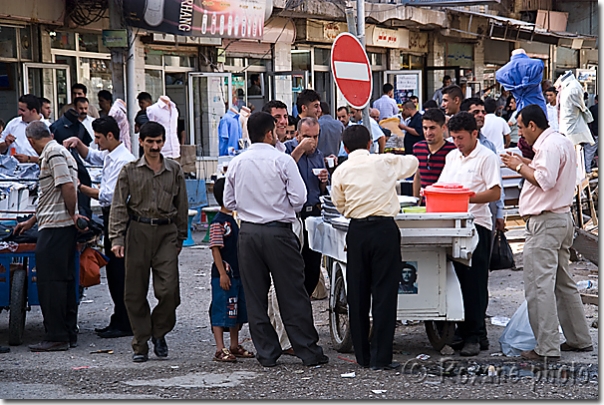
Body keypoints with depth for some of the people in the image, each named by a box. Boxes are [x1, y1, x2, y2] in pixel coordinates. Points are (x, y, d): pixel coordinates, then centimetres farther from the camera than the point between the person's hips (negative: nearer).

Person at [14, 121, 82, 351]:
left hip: (55, 228, -10)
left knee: (50, 283, -6)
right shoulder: (58, 152, 21)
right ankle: (69, 334, 15)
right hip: (63, 227, 10)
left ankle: (56, 337, -4)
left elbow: (68, 187, -22)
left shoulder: (53, 154, -11)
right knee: (65, 281, 11)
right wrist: (31, 221, 33)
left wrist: (73, 214, -10)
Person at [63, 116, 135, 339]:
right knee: (113, 270, 14)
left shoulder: (123, 160, -20)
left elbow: (108, 195, -24)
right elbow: (90, 156, 33)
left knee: (120, 271, -6)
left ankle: (125, 324, 0)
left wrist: (80, 187, -17)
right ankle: (119, 320, 21)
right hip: (111, 216, 10)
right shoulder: (109, 155, 10)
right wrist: (78, 143, 14)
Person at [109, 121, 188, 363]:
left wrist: (181, 237, 14)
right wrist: (117, 238, -8)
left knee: (169, 288, -11)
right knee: (135, 292, 1)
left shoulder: (174, 171, 9)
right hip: (138, 231, 0)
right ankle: (140, 345, 10)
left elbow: (181, 206, 15)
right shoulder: (130, 171, 5)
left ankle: (159, 333, 14)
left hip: (167, 232, 0)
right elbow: (119, 206, 2)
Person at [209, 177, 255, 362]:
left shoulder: (235, 219, 12)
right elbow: (215, 249, -17)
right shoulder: (218, 222, -14)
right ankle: (220, 350, -3)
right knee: (221, 311, -5)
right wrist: (222, 273, -21)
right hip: (224, 275, -9)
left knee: (237, 310, 15)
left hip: (238, 273, 9)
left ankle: (235, 346, 25)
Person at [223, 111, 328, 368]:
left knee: (255, 297, 9)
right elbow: (299, 198, -10)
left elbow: (229, 202, 9)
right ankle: (308, 352, 6)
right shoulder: (282, 161, -8)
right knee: (292, 295, 2)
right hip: (278, 231, -3)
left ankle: (266, 354, 11)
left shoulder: (236, 164, 4)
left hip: (248, 232, 4)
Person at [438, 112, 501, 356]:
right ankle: (463, 332, 16)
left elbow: (495, 193, -12)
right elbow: (443, 187, 20)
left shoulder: (487, 158, -5)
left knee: (474, 283, -5)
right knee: (458, 280, 8)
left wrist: (467, 198, -21)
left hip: (477, 224, -7)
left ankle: (475, 336, -2)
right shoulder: (452, 157, 16)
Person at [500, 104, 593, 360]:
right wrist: (527, 163, 16)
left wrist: (519, 167, -13)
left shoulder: (549, 146, -16)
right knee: (563, 283, 18)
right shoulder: (562, 142, 17)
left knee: (539, 287, -10)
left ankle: (547, 348, -10)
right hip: (562, 218, 11)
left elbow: (545, 180, -24)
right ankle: (579, 339, 24)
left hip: (545, 222, -11)